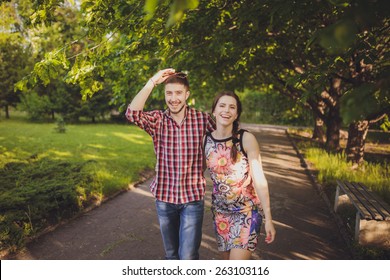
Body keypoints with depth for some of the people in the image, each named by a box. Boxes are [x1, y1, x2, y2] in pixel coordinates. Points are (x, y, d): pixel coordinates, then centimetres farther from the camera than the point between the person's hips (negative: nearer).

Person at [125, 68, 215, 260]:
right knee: (171, 254, 19)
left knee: (188, 257, -4)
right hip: (164, 197, 2)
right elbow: (132, 114, -24)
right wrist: (153, 81, -22)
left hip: (193, 197, -2)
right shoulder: (157, 120, -5)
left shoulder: (202, 119, -6)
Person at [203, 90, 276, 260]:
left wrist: (268, 218, -12)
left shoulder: (246, 139, -13)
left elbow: (259, 180, -12)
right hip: (220, 212, 4)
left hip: (248, 212, -4)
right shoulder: (205, 140, -2)